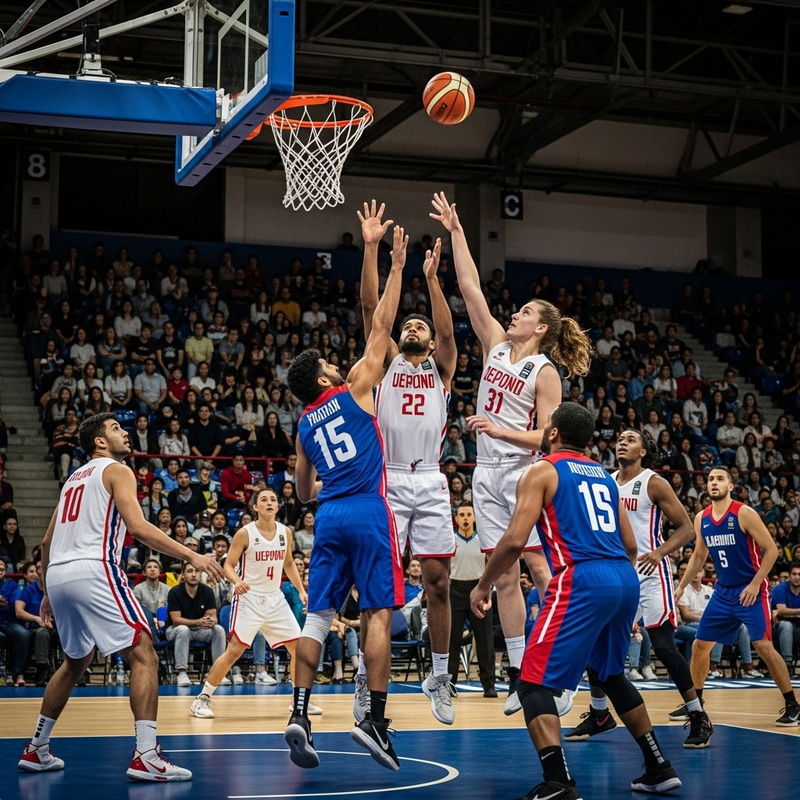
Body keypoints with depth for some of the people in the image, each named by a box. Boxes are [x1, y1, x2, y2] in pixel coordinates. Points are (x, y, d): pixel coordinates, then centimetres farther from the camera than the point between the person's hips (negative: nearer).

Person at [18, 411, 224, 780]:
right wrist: (191, 556, -13)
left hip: (58, 575, 9)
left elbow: (47, 541, 26)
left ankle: (37, 750, 31)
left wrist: (49, 593, 34)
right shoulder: (116, 471, 2)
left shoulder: (74, 478, 26)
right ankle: (146, 757, -20)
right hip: (93, 570, -9)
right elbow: (138, 527, -13)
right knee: (144, 655, -9)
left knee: (75, 662, 27)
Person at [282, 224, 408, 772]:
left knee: (318, 615, 5)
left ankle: (300, 714, -4)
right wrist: (396, 268, 10)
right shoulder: (354, 389, 4)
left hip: (328, 517, 5)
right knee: (378, 614, -3)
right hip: (367, 513, -5)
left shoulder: (305, 425, 18)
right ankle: (374, 719, -7)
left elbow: (304, 493, 24)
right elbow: (381, 327, 5)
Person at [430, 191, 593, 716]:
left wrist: (501, 431, -19)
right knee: (504, 577, 5)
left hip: (523, 473, -6)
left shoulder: (544, 372, -5)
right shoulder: (497, 346, 10)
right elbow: (470, 287, 9)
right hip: (488, 474, 6)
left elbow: (548, 435, -9)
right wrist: (456, 232, 8)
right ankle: (520, 674, 9)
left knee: (541, 570, -9)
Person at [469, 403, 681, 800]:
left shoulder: (542, 471, 3)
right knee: (610, 674, 28)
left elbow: (514, 541, -7)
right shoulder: (604, 476, 22)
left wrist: (483, 585, 6)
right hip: (626, 579, 7)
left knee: (534, 683, -2)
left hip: (582, 581, -7)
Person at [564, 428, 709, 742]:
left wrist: (660, 552, -25)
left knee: (664, 646, -10)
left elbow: (687, 528, -10)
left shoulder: (654, 483, -7)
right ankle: (599, 714, 19)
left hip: (649, 573, -6)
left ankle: (697, 716, 1)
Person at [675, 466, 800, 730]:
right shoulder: (701, 519, 4)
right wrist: (681, 586, 13)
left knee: (763, 646, -14)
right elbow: (699, 556, 18)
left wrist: (755, 584, -18)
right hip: (723, 591, 6)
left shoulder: (744, 514, -14)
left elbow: (772, 549, -13)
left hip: (751, 590, -6)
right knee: (699, 645, 6)